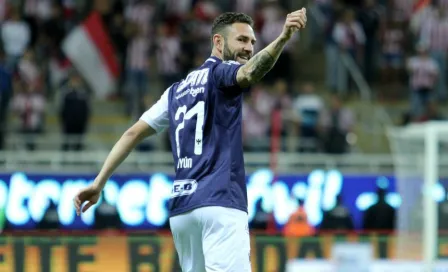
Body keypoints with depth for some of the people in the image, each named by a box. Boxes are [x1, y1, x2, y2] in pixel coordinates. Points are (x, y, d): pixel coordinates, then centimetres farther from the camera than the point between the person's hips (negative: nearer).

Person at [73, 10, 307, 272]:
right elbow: (250, 72, -21)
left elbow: (133, 133, 20)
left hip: (181, 210, 8)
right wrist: (283, 38, -37)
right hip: (219, 203, -8)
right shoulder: (221, 73, 2)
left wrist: (99, 183, 21)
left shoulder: (178, 90, 23)